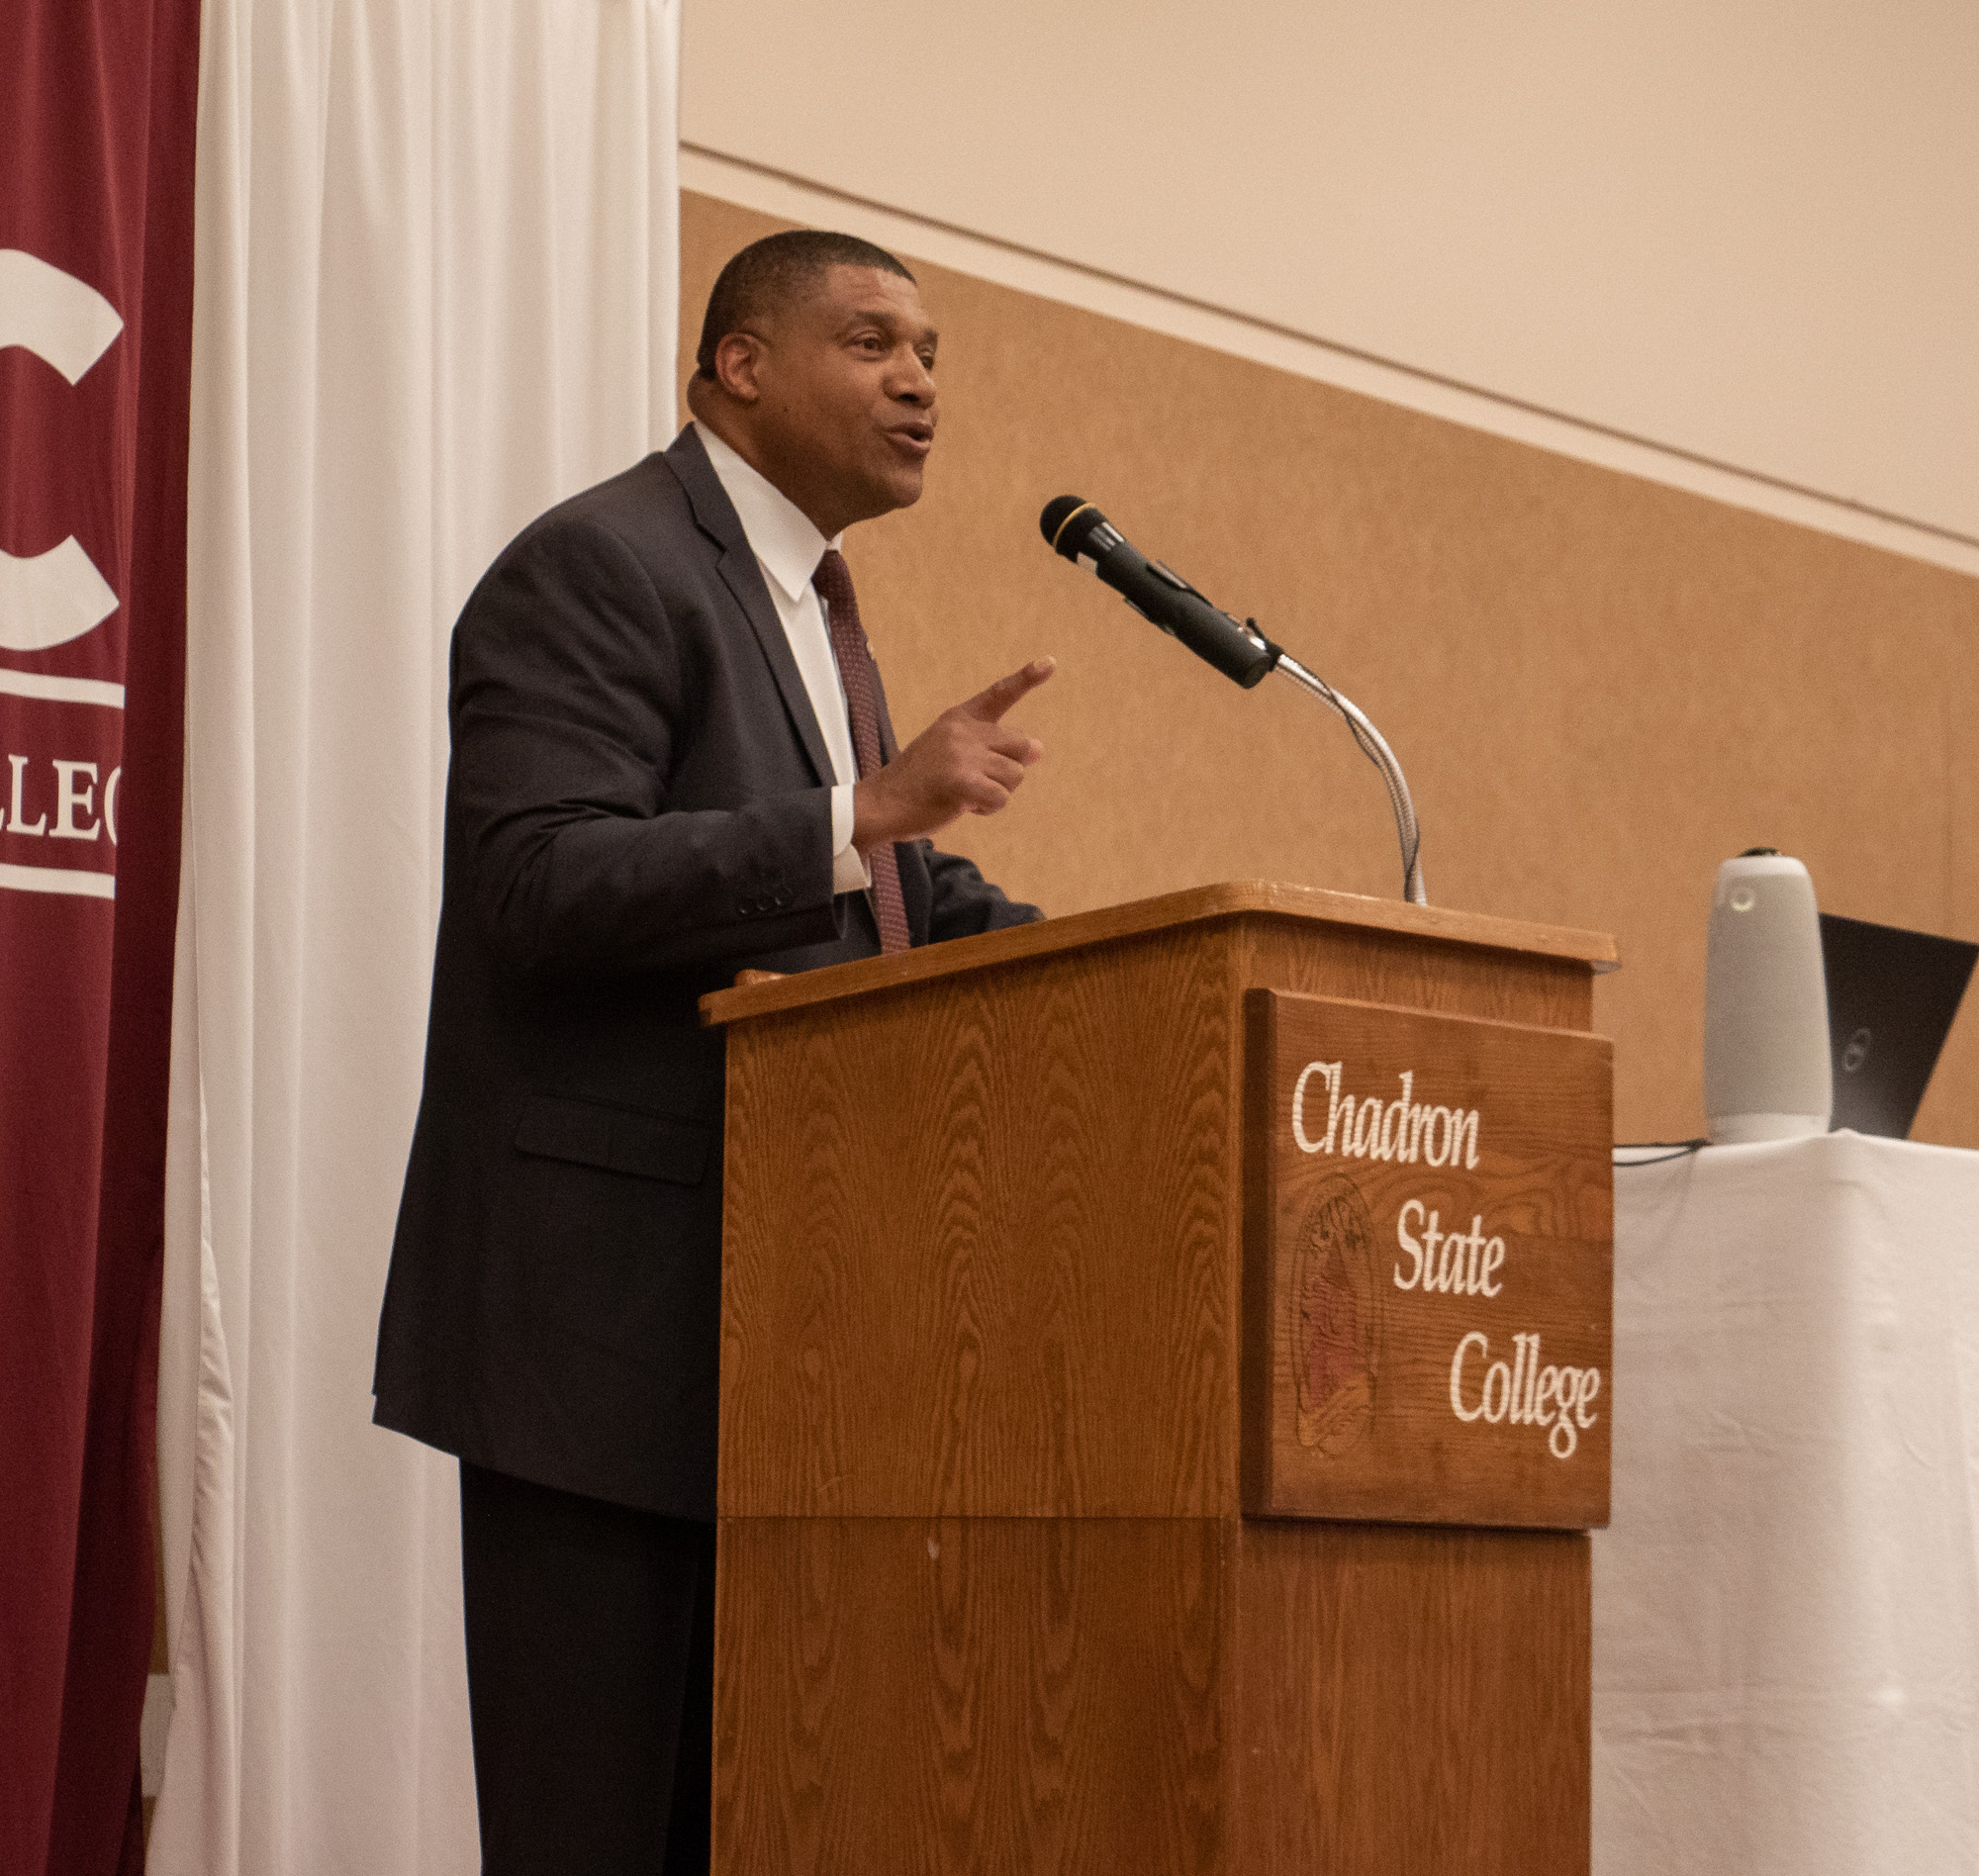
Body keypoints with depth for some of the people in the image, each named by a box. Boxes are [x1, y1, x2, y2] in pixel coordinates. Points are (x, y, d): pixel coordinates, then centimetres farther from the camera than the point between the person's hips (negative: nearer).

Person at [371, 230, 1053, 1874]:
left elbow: (903, 903, 24)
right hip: (607, 1294, -9)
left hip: (763, 1293, 9)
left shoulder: (804, 600, 21)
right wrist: (866, 813, -27)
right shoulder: (597, 567, -9)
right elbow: (537, 887, -21)